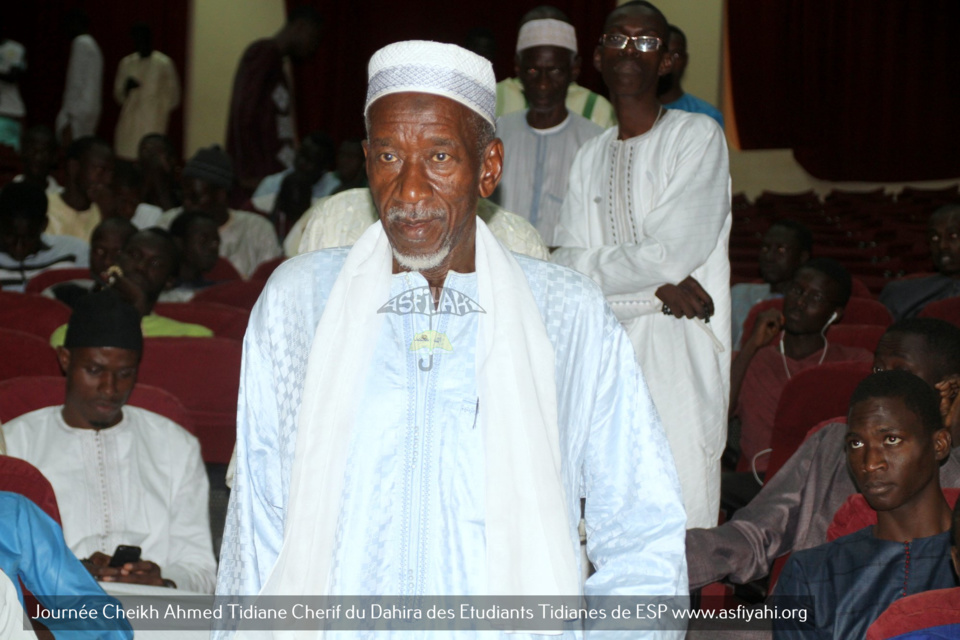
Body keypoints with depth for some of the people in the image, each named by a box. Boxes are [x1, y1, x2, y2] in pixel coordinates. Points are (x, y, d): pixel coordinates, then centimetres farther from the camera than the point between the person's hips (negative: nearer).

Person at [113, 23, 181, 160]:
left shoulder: (164, 63, -1)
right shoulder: (126, 63, 11)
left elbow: (173, 97, 4)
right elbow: (118, 95, 14)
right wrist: (126, 88, -6)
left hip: (153, 123, -4)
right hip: (129, 123, 4)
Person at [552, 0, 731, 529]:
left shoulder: (696, 136, 0)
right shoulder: (590, 158, 17)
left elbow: (675, 253, -11)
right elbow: (564, 269, 6)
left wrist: (591, 267, 1)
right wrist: (653, 285, -9)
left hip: (679, 360, -5)